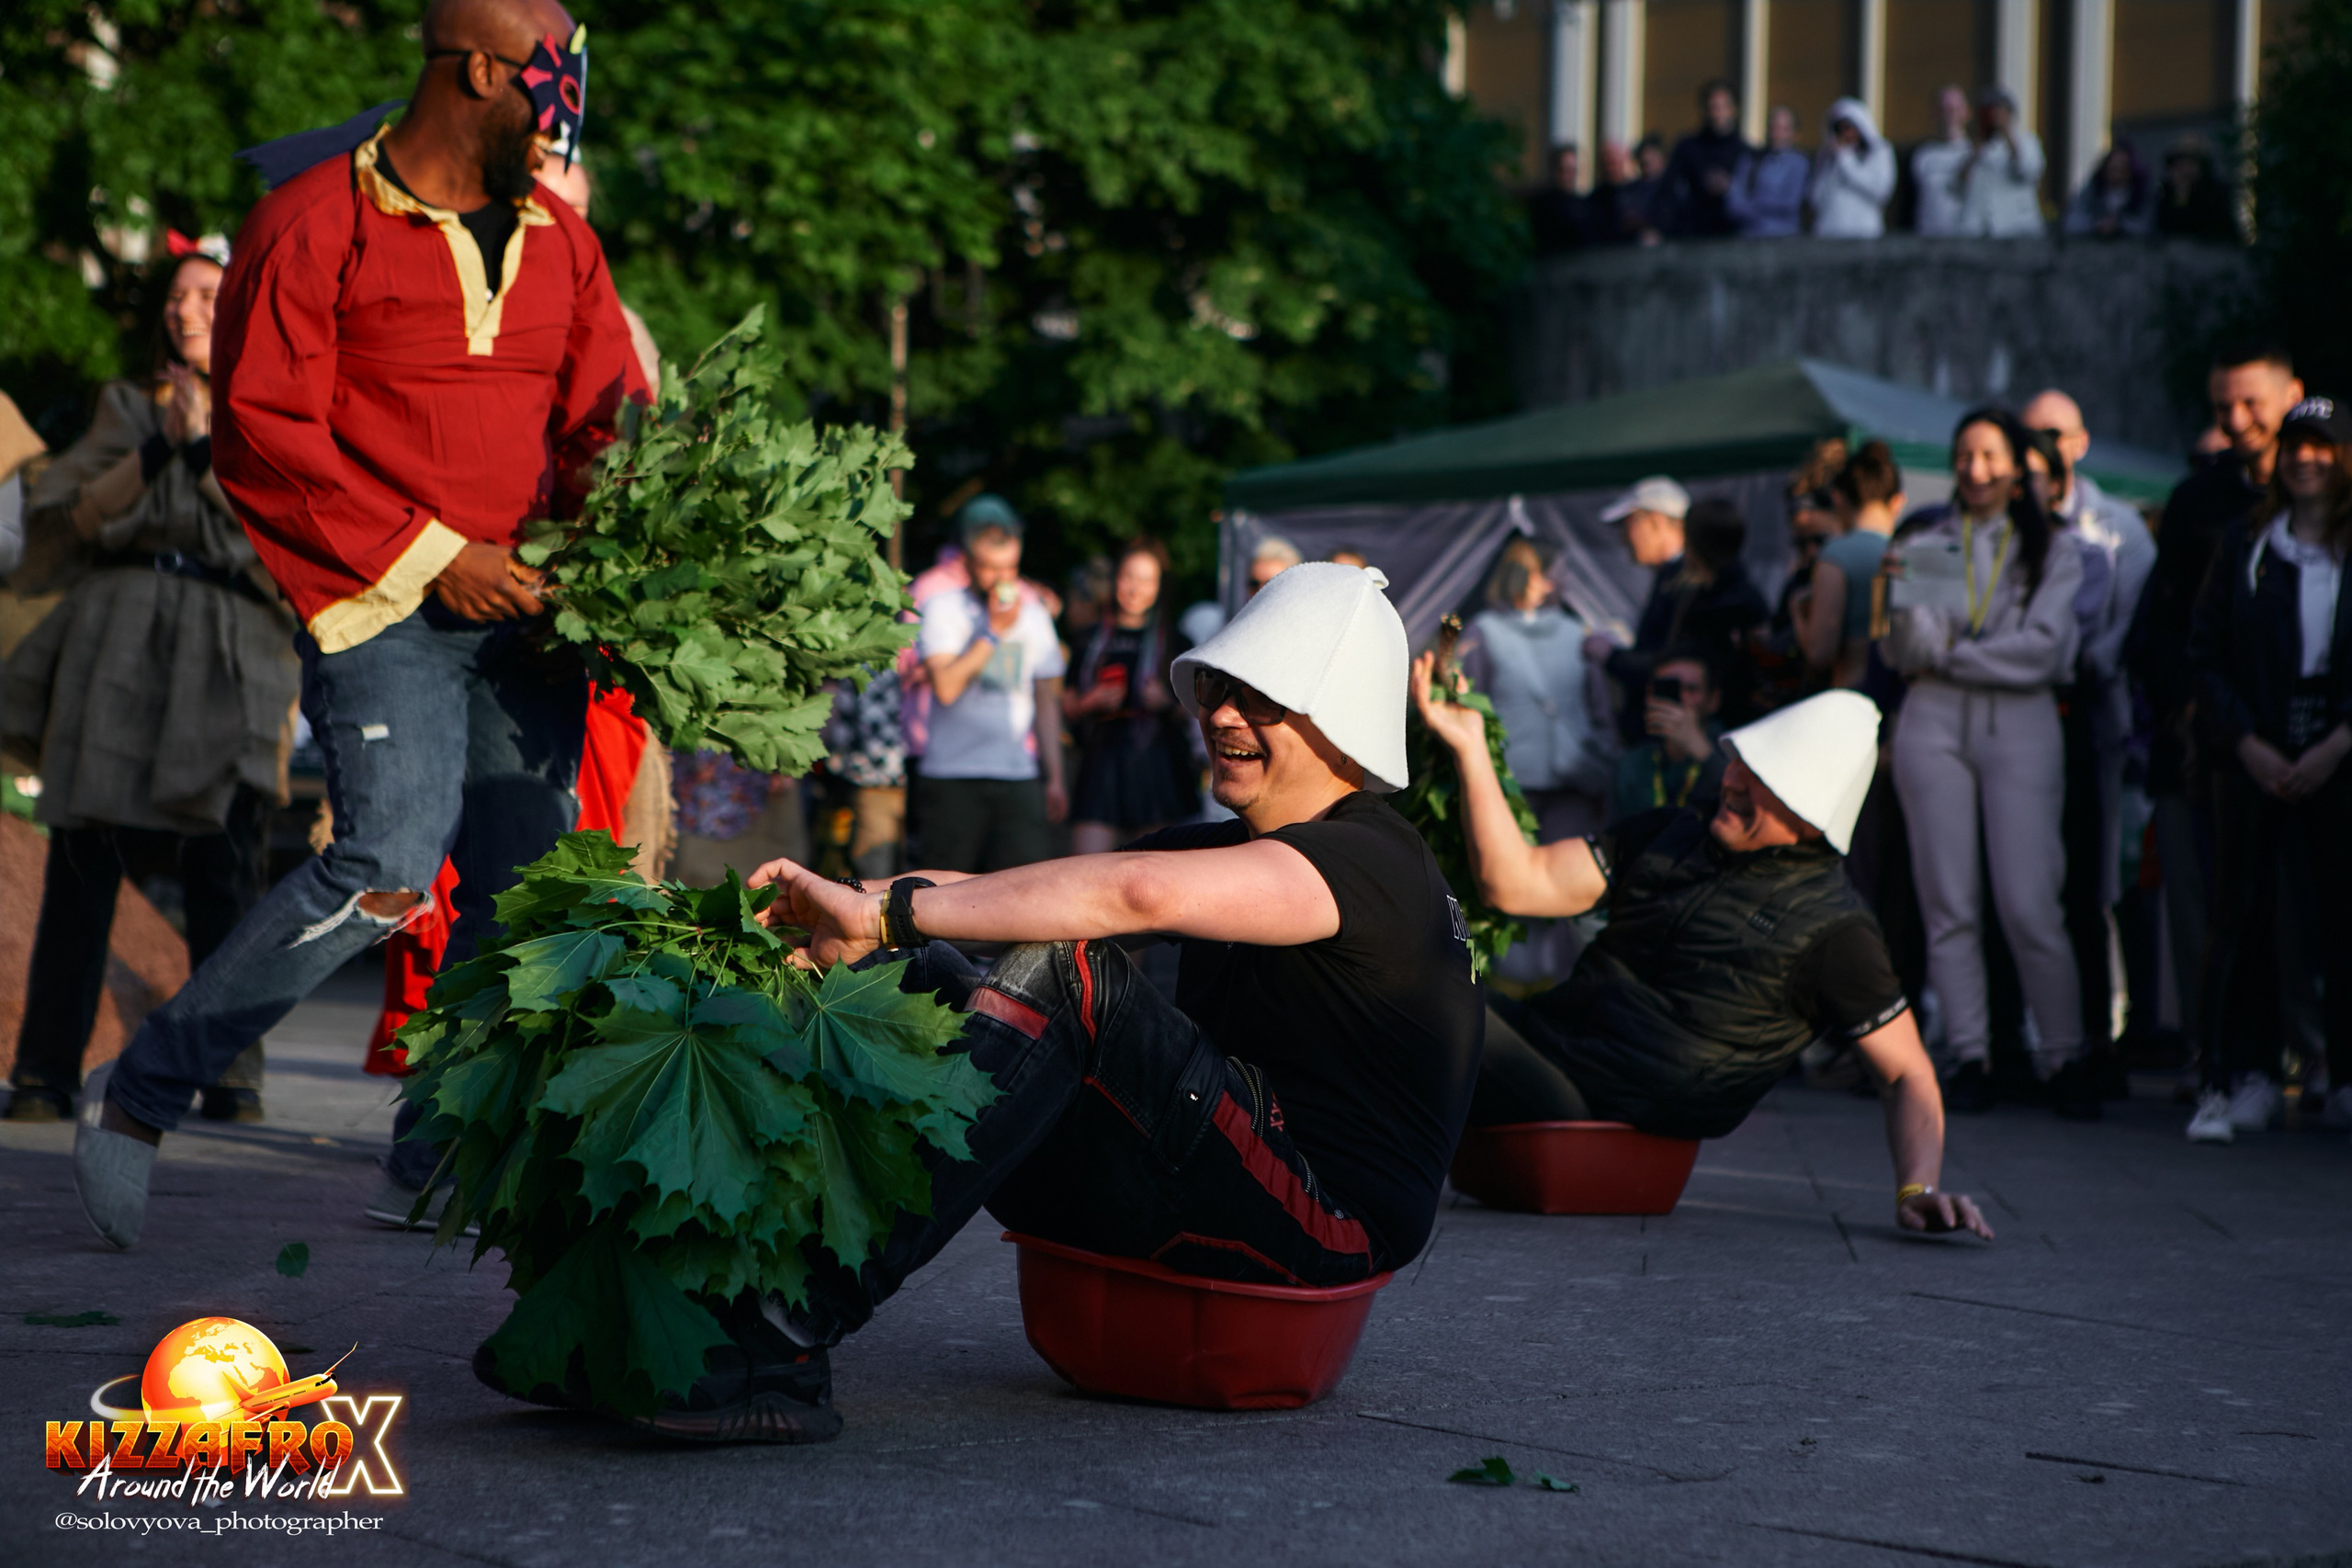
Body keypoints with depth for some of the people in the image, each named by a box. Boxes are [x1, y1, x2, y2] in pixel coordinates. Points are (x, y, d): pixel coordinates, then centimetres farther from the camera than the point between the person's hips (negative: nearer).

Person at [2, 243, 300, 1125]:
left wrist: (206, 448, -5)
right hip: (114, 644, 1)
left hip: (222, 655, -1)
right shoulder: (128, 407, 19)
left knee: (228, 869, -9)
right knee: (82, 860, -4)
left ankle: (231, 1077, -4)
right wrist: (153, 454, -5)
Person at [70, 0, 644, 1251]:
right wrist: (432, 557, -12)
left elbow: (604, 424, 20)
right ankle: (134, 1108, -7)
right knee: (389, 864, -19)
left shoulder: (559, 241, 15)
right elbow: (262, 439, -8)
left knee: (519, 889, 2)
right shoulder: (316, 225, -4)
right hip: (378, 604, -7)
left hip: (520, 604, 7)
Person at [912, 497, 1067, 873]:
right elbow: (945, 686, -13)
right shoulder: (943, 609, 1)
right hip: (951, 775, -3)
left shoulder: (1034, 616, 14)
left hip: (1019, 775, 3)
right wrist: (993, 631, -8)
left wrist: (1055, 778, 16)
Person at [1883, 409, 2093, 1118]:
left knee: (2029, 905, -9)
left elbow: (2040, 651, -3)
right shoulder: (1923, 541, 12)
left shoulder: (2051, 551, 8)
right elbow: (1905, 652, 3)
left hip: (2019, 723, -2)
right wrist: (1905, 599, -17)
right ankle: (1970, 1056, 3)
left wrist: (1950, 654, -2)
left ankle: (2064, 1057, -3)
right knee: (1949, 904, -1)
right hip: (1934, 722, 2)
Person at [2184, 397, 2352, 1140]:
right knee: (2241, 914, -3)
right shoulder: (2244, 543, 7)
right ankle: (2242, 1080, 1)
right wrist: (2248, 744, -6)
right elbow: (2206, 654, 5)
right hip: (2255, 760, 1)